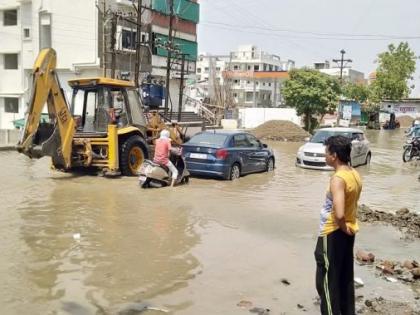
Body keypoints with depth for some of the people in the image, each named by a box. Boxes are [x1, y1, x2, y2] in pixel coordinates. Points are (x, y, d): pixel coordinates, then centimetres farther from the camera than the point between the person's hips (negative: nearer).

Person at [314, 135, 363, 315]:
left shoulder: (338, 179, -25)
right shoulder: (355, 175, 3)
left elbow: (339, 214, -35)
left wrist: (343, 227, -17)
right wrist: (348, 227, 12)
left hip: (333, 235, -9)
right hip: (348, 233, 9)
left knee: (327, 280, 4)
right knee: (345, 277, 19)